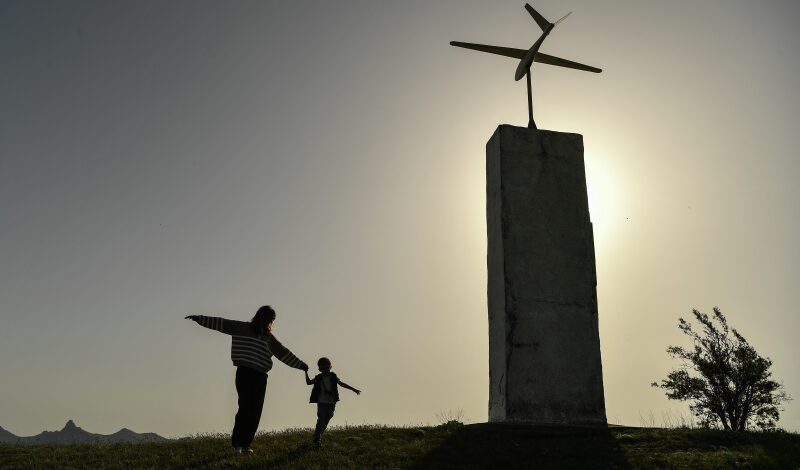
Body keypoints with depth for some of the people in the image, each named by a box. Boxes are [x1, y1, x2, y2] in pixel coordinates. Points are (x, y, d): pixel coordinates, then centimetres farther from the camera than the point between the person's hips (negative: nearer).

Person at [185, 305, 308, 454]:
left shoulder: (269, 337, 17)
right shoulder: (243, 328, 5)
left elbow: (284, 353, 20)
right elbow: (220, 323, 0)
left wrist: (301, 365, 19)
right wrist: (199, 318, -6)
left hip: (261, 377, 4)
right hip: (245, 373, -4)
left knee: (256, 411, -1)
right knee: (245, 408, -13)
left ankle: (246, 444, 7)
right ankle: (236, 443, -3)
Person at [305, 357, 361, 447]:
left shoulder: (333, 377, 4)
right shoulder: (318, 378, 3)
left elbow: (342, 384, 7)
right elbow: (308, 382, 11)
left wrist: (354, 389, 5)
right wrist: (306, 372, 3)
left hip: (331, 403, 2)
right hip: (322, 402, -2)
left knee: (326, 421, 9)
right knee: (321, 420, -11)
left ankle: (317, 437, 23)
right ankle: (317, 439, -8)